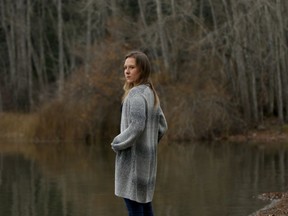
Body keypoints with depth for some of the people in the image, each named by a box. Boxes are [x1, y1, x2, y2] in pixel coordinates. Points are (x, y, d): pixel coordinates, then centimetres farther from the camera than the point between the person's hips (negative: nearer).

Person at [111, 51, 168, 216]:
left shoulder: (136, 94, -15)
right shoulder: (151, 94, 12)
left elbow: (137, 127, -24)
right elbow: (162, 126, 16)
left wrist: (117, 144, -11)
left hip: (133, 157, -9)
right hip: (147, 157, 9)